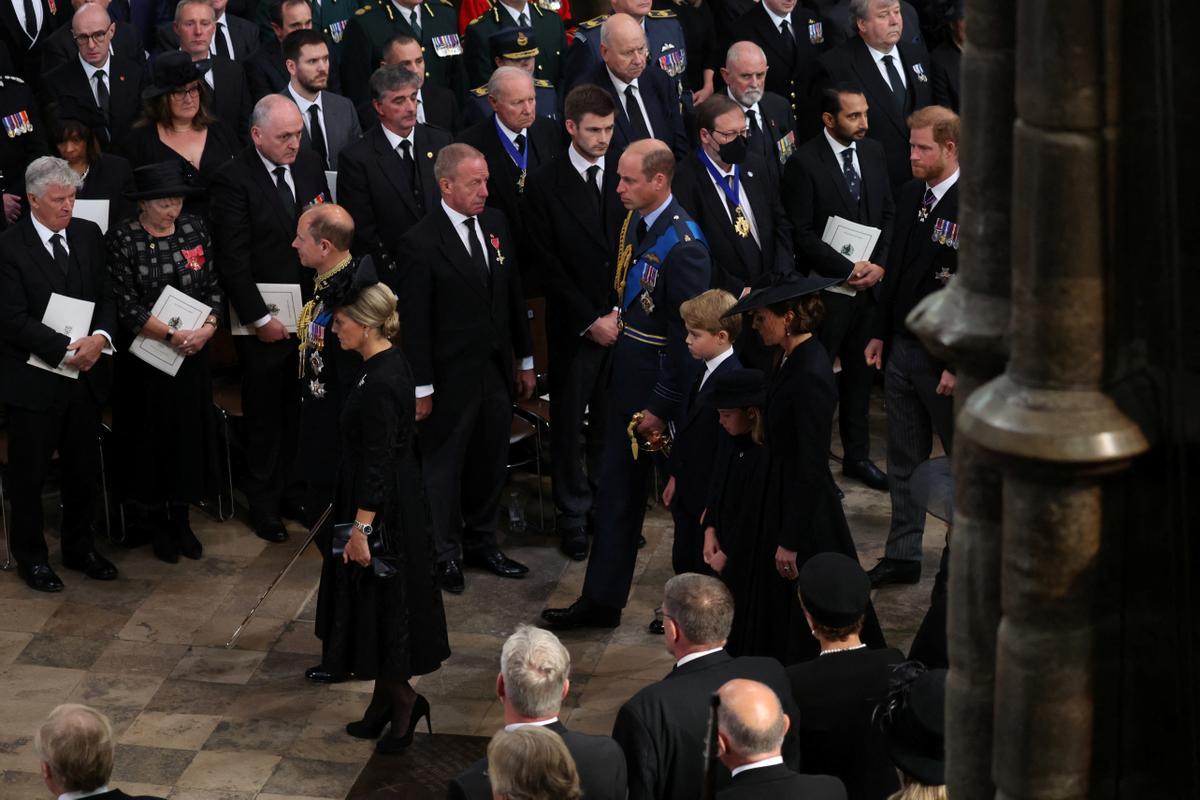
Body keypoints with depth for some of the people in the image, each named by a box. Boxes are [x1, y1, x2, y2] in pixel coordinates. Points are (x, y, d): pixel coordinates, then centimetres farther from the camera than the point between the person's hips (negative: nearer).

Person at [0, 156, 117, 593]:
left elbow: (107, 295, 7)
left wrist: (100, 337, -14)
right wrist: (68, 348, -22)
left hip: (85, 375, 5)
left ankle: (80, 548, 32)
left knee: (83, 467, 15)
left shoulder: (89, 235, 5)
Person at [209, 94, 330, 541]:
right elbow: (233, 260, -14)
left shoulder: (310, 168, 5)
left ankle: (292, 488, 21)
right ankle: (264, 502, 19)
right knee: (264, 413, 7)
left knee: (298, 409, 8)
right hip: (263, 320, -5)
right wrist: (260, 319, -14)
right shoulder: (233, 181, -13)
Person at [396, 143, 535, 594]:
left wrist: (524, 361, 13)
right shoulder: (421, 243, -17)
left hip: (497, 369, 6)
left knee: (492, 463, 16)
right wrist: (421, 387, -12)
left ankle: (480, 543, 33)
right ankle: (446, 554, 23)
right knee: (445, 466, 9)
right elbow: (415, 322, -14)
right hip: (451, 377, -6)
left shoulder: (496, 224, 3)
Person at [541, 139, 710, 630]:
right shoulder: (634, 221, 3)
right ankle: (601, 601, 20)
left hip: (662, 386, -8)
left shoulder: (682, 246, -23)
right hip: (627, 376, 8)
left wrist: (663, 406, -17)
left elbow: (686, 335, -20)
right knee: (617, 492, 12)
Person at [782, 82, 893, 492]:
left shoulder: (873, 152, 7)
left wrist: (878, 264, -3)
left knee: (859, 371, 15)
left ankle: (857, 455, 27)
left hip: (868, 285, 6)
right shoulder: (804, 163, -13)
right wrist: (848, 270, -16)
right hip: (826, 289, -6)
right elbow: (802, 233, -14)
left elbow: (888, 213, 12)